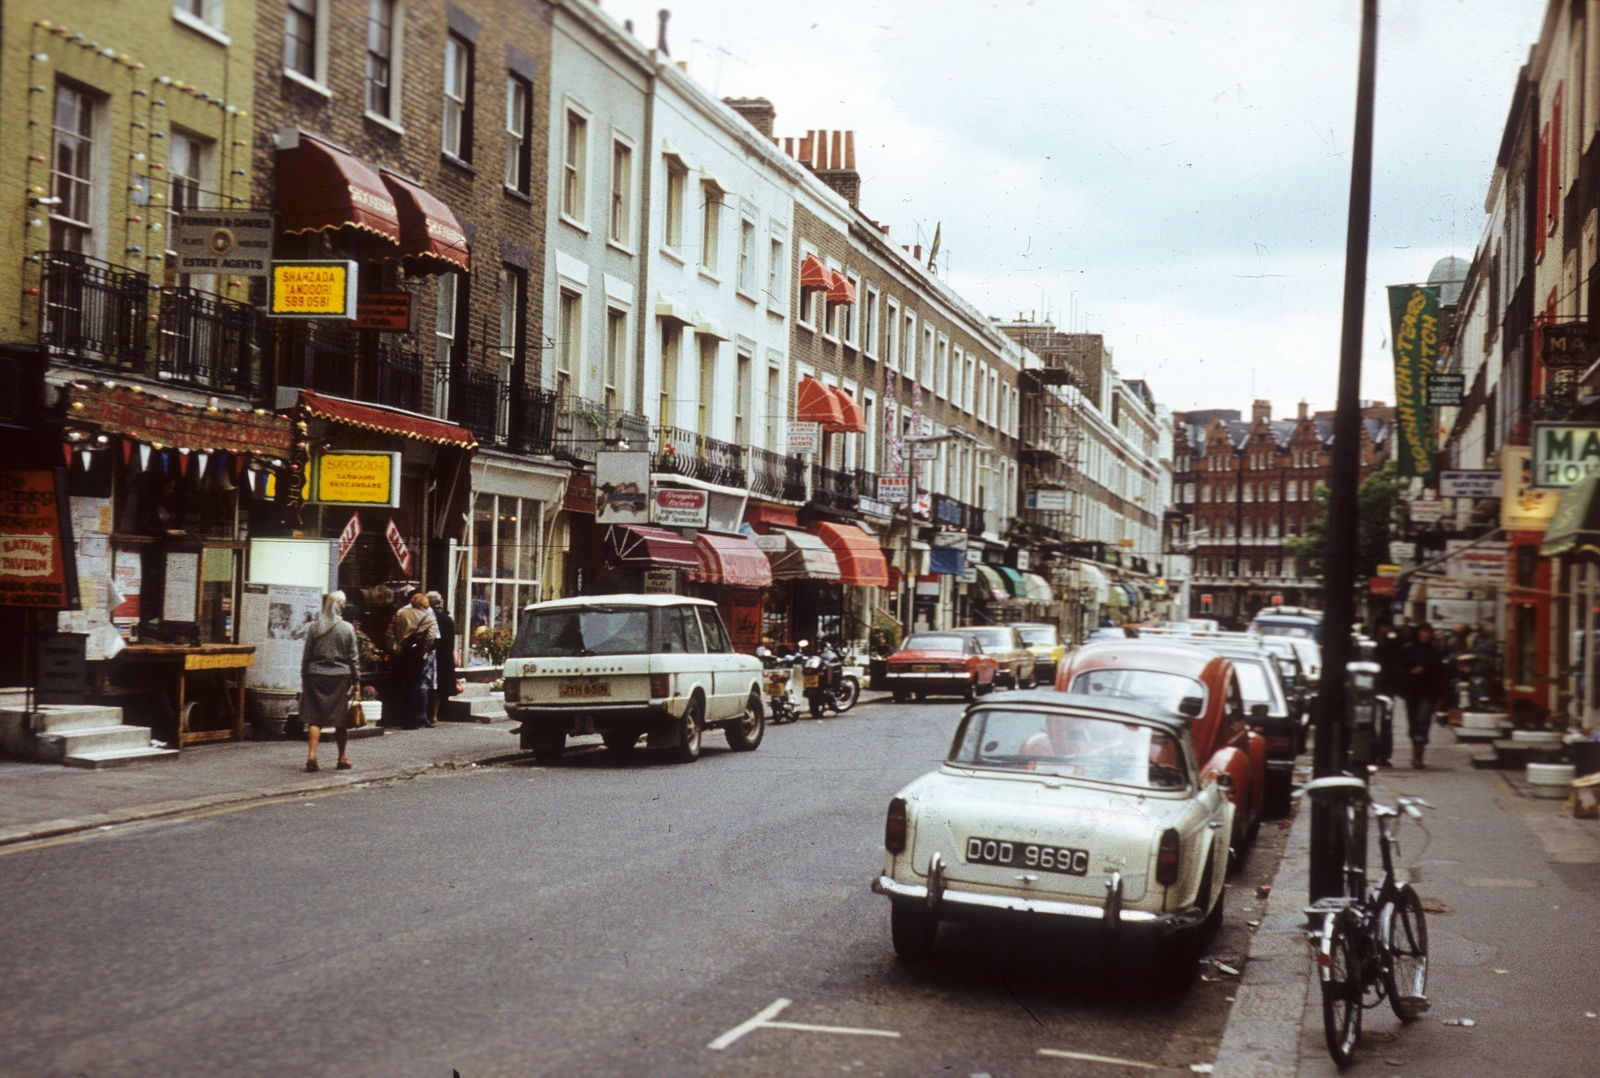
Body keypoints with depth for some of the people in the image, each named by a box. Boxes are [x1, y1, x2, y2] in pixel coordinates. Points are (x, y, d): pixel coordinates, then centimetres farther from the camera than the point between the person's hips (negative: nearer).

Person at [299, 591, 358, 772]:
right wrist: (356, 681, 6)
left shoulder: (314, 627, 1)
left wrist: (304, 678, 12)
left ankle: (311, 756, -9)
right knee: (341, 720, 8)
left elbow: (306, 656, 4)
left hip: (316, 676, 1)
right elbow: (353, 658, 0)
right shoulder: (348, 628, -3)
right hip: (340, 677, -1)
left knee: (314, 718, 3)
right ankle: (342, 758, 16)